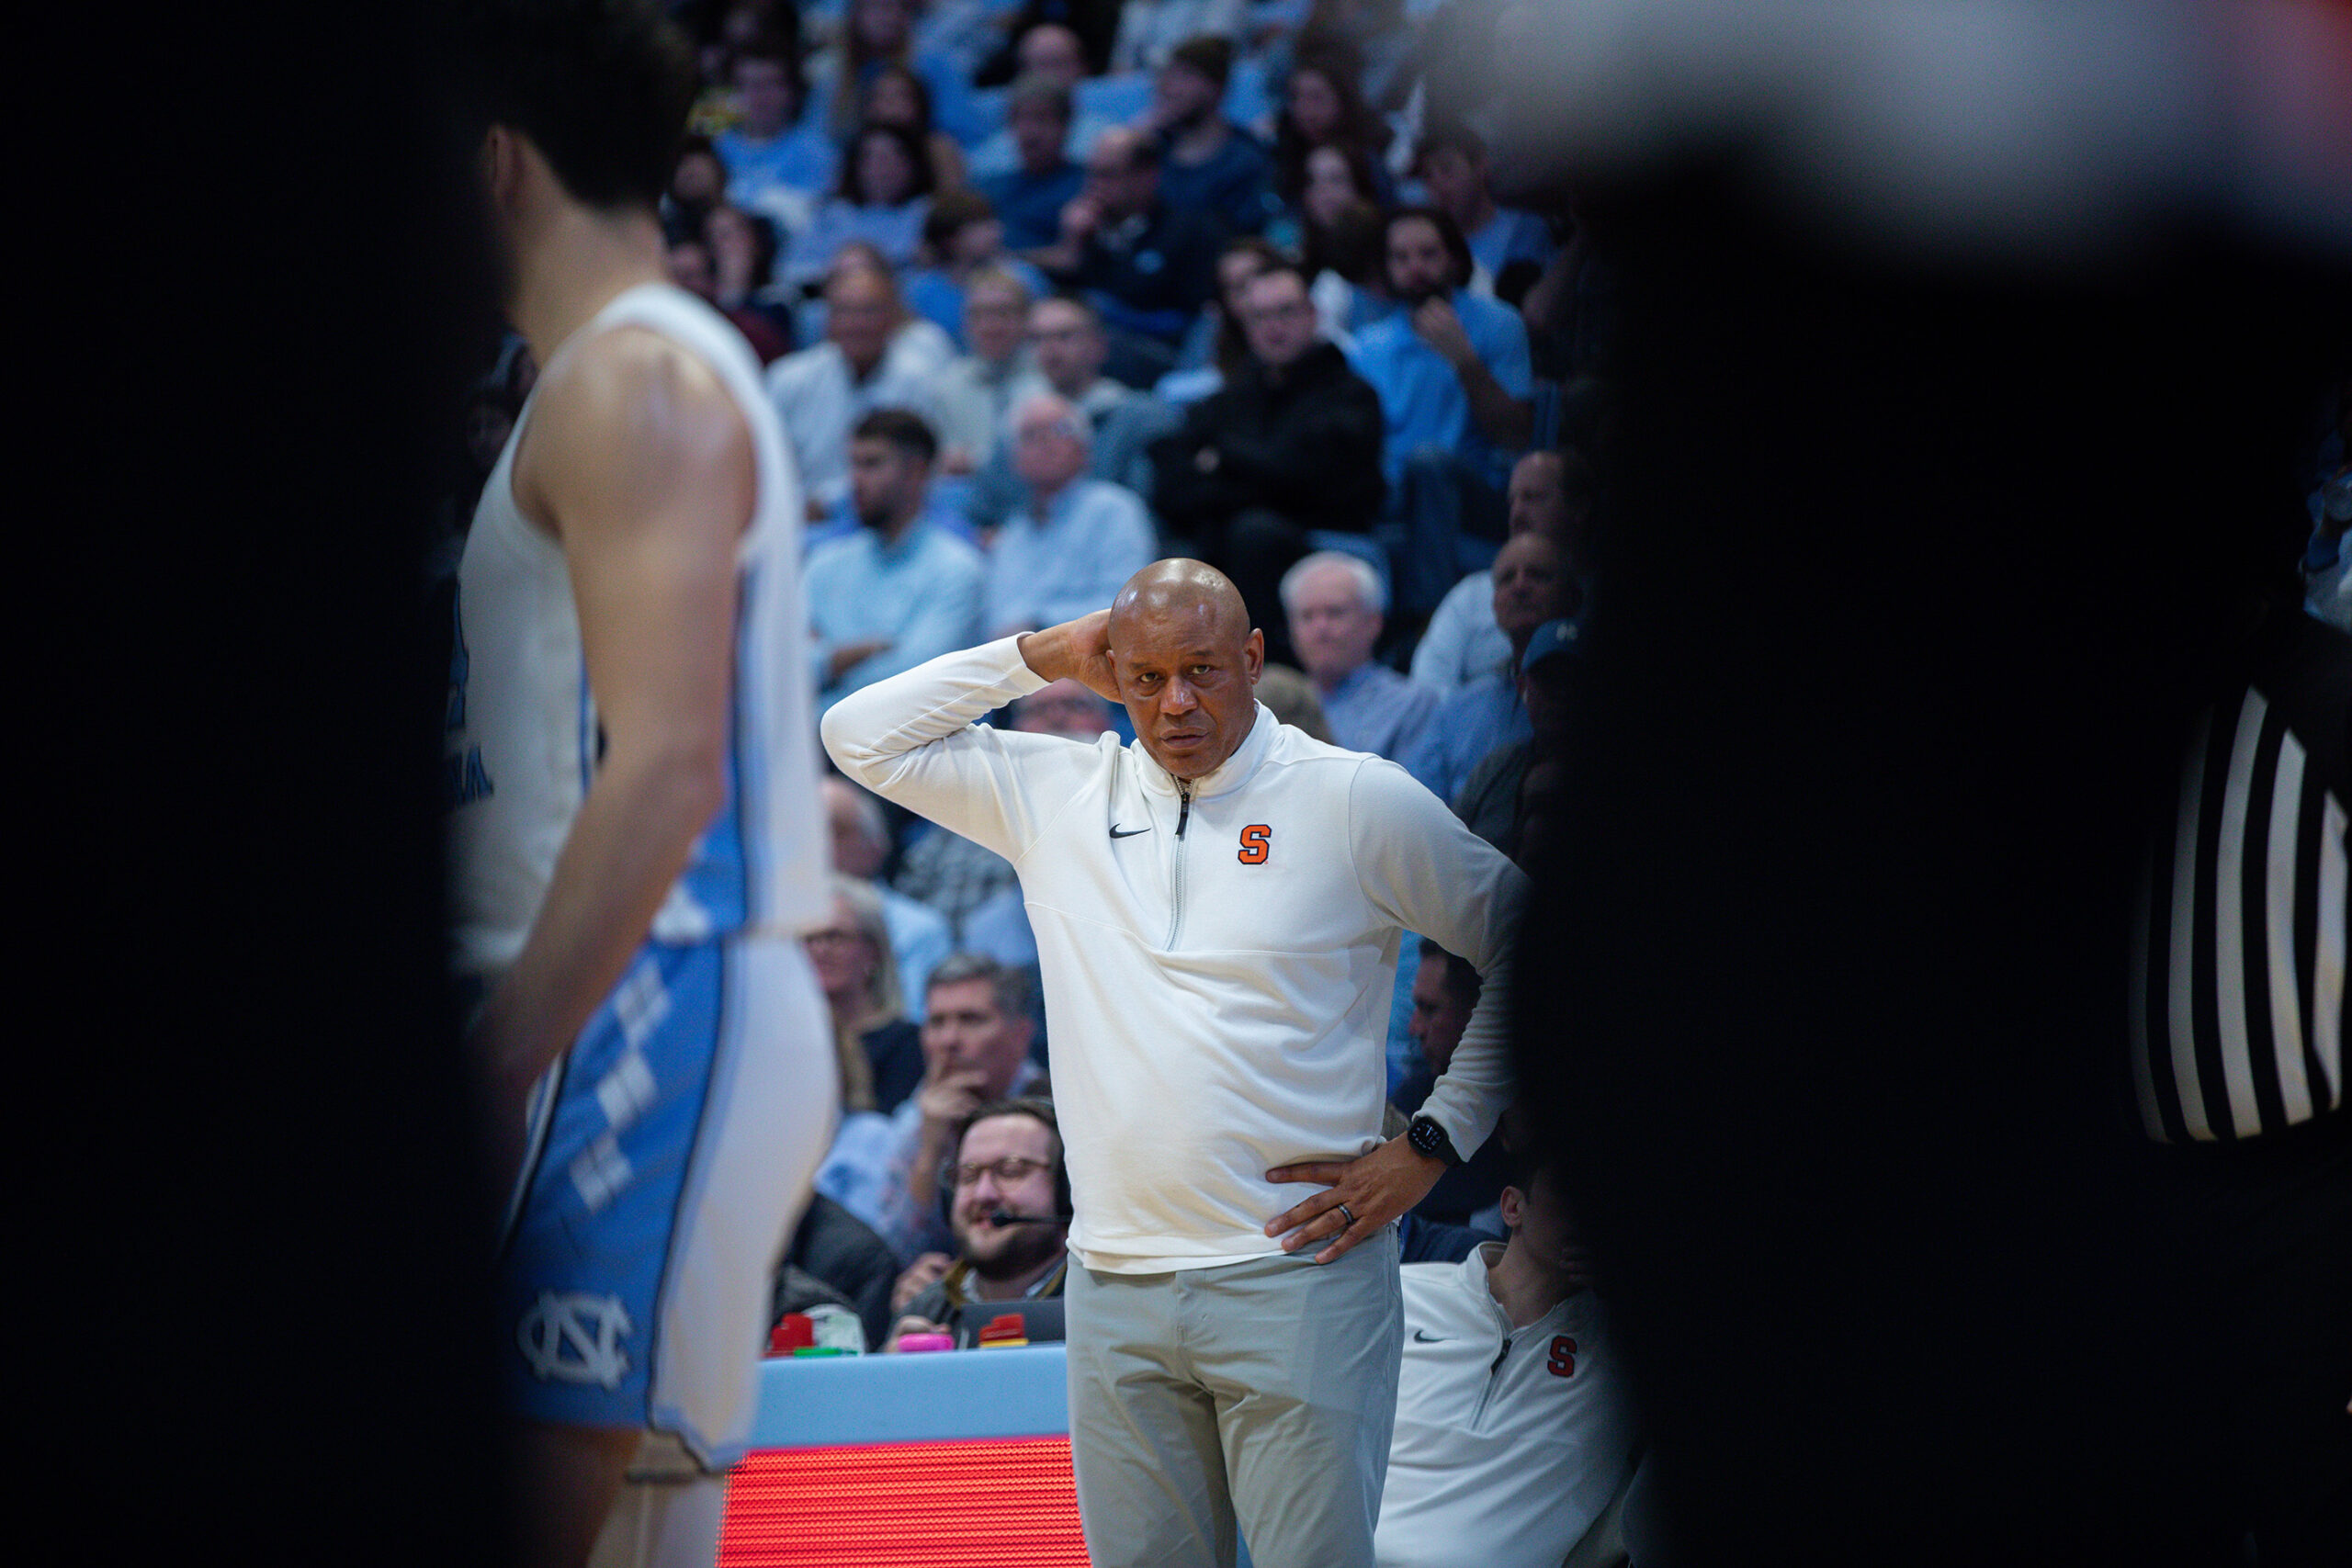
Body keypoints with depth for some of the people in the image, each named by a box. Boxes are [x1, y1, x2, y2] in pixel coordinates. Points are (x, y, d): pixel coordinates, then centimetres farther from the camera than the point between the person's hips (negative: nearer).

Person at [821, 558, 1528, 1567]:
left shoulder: (1358, 802, 1)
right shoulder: (1056, 794, 11)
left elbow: (1529, 945, 6)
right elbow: (861, 736, 14)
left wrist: (1434, 1143, 1)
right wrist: (1039, 658, 9)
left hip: (1295, 1282, -4)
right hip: (1114, 1291, 4)